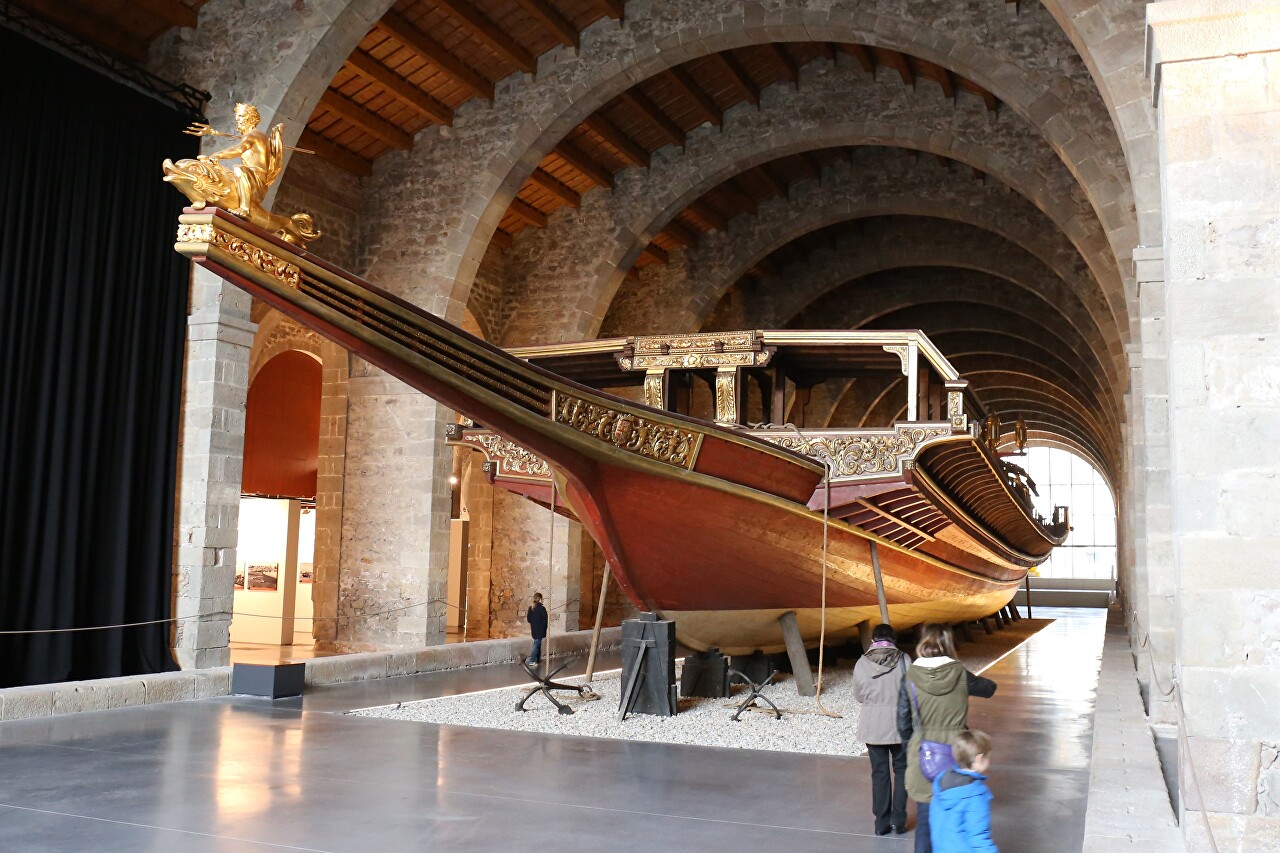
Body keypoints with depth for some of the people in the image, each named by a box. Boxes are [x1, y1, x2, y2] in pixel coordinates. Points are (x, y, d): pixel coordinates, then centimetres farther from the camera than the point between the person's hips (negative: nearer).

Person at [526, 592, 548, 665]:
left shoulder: (530, 608, 1)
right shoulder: (542, 608, -17)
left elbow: (528, 618, 6)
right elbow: (545, 620, -12)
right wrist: (545, 628, 2)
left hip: (533, 629, 6)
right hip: (540, 629, -6)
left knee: (537, 643, 18)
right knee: (536, 644, -2)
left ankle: (537, 659, 23)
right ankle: (532, 660, -4)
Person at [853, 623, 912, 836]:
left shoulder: (862, 663, -6)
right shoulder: (904, 660, -11)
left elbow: (859, 694, 1)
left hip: (872, 725, 1)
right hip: (899, 724, -1)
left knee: (879, 772, 11)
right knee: (901, 770, 15)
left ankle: (882, 822, 14)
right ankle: (898, 819, 13)